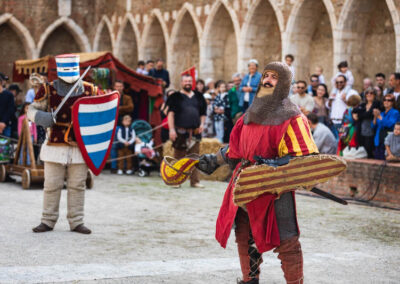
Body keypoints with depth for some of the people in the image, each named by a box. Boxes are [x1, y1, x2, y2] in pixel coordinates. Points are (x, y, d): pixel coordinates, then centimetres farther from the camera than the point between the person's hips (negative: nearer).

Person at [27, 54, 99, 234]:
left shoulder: (89, 90, 5)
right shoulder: (48, 90, 1)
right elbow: (32, 109, 5)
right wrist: (40, 117, -17)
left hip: (80, 146, 1)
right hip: (55, 145, -1)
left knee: (77, 186, 6)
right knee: (52, 185, 4)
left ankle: (76, 222, 14)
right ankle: (48, 221, 15)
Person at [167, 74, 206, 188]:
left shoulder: (198, 97, 15)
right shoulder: (176, 97, 3)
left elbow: (203, 113, 22)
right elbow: (171, 114, -2)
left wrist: (202, 124, 5)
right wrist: (171, 129, -11)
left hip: (195, 132, 4)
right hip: (181, 132, -4)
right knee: (178, 156, -2)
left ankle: (194, 181, 9)